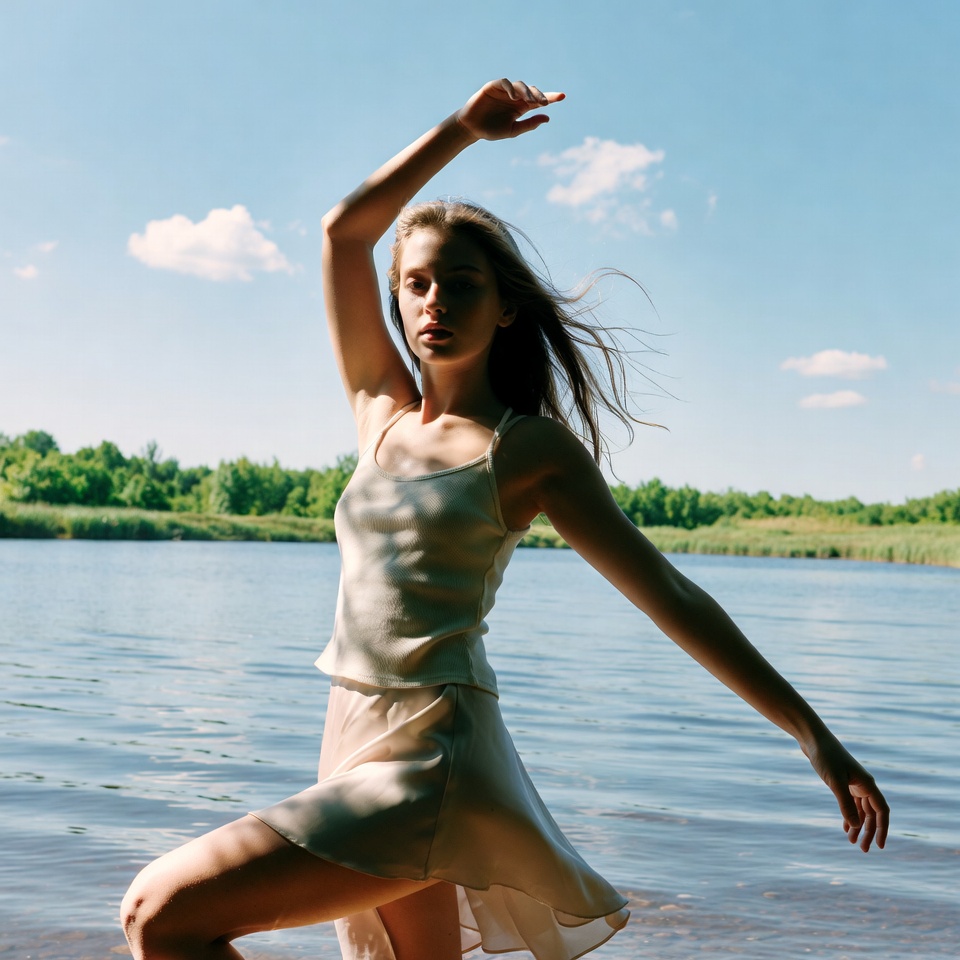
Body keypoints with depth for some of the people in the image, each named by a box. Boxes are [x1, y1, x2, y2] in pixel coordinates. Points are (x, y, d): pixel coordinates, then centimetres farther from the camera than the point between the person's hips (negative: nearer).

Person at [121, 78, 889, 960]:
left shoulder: (530, 447, -3)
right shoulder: (381, 413, 12)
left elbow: (672, 599, -4)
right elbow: (345, 231, 12)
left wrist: (816, 737, -5)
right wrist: (463, 129, 16)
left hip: (434, 762, -6)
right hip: (356, 747, 6)